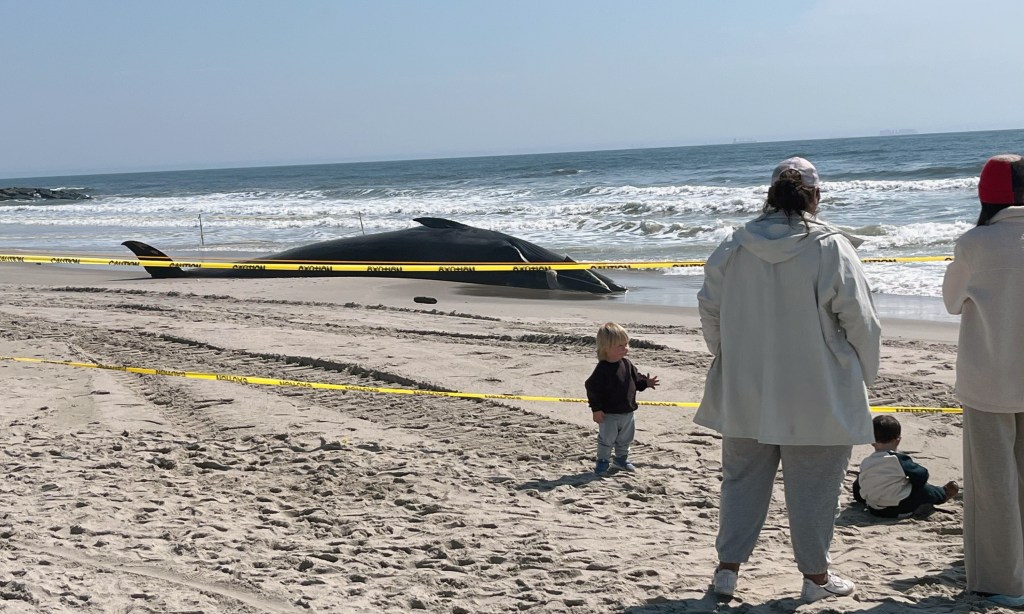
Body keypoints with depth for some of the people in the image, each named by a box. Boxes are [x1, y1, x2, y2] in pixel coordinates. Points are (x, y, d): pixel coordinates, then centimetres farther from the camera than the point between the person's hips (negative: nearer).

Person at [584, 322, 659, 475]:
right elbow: (592, 388, -18)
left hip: (627, 412, 6)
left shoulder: (627, 364, 1)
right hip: (608, 414, -6)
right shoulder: (602, 369, -19)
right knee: (606, 439, 2)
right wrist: (596, 409, -20)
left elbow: (635, 379, 15)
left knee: (625, 439, 19)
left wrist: (646, 382, -4)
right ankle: (603, 461, 17)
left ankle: (622, 458, 38)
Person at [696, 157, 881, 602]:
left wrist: (727, 358, 21)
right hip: (817, 398, -3)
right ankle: (816, 576, 19)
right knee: (813, 486, 8)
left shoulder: (734, 247, -1)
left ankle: (727, 568, 18)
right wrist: (864, 374, 6)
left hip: (745, 394, 4)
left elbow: (710, 310, 7)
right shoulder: (832, 249, -12)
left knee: (742, 479, 15)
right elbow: (860, 320, -9)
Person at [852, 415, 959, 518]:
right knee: (925, 491, 16)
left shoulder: (865, 464, -2)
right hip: (902, 510, -6)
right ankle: (943, 494, 42)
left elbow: (857, 488, 4)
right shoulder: (899, 460, -15)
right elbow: (921, 475, -12)